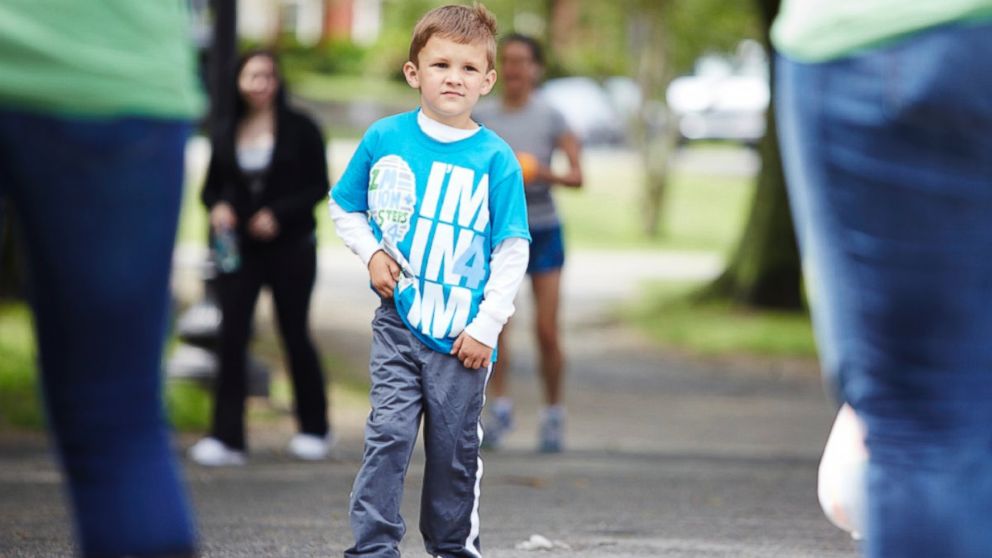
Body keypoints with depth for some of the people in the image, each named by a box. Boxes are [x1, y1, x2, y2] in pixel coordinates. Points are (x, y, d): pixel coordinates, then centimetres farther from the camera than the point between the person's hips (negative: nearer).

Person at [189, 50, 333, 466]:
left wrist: (278, 214, -16)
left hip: (290, 248, -2)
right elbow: (212, 187, 14)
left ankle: (315, 429, 23)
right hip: (239, 248, 2)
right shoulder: (227, 134, 6)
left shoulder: (299, 130, -3)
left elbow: (318, 186, -3)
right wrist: (217, 207, -9)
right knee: (231, 335, -7)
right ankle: (226, 437, -7)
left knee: (295, 335, 6)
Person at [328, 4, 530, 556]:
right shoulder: (384, 139, 0)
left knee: (455, 447, 9)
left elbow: (513, 251, -4)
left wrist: (486, 327, -8)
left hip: (463, 332, -1)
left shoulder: (495, 158, -5)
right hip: (399, 320, 1)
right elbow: (344, 208, 14)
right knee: (389, 434, -4)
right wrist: (372, 252, -4)